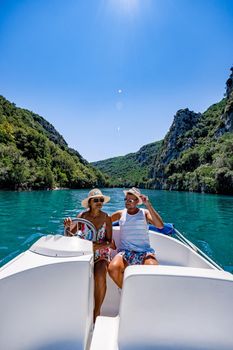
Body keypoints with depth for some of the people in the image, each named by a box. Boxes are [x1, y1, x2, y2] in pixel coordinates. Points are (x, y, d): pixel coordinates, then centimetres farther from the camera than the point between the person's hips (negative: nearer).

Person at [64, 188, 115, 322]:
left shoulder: (106, 218, -4)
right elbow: (69, 236, -6)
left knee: (100, 276, -27)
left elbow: (109, 241, -4)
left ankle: (97, 312, -4)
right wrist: (67, 227, -28)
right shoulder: (82, 216, -4)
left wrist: (98, 246, -24)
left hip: (101, 252, 0)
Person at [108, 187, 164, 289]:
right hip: (125, 251, 2)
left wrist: (148, 205, -18)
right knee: (113, 269, -28)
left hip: (145, 251, -1)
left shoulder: (144, 213, 4)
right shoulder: (120, 214, 9)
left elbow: (160, 225, -12)